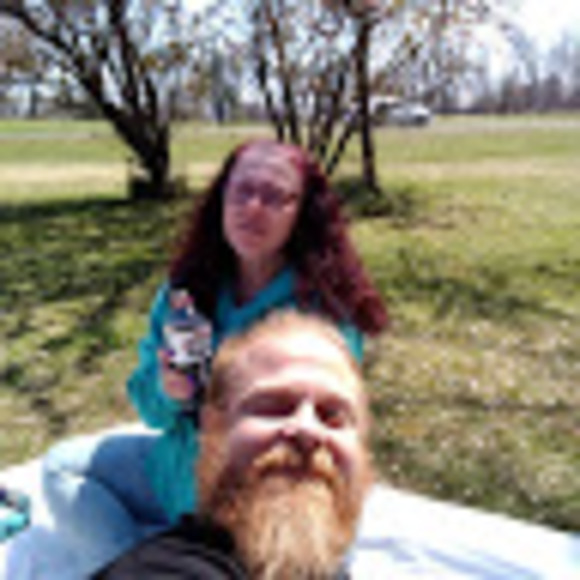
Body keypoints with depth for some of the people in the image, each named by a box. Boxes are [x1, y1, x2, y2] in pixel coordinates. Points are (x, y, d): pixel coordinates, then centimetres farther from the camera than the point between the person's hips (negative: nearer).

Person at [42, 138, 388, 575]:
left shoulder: (325, 312, -20)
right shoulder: (188, 289, -4)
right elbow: (148, 401, 2)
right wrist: (165, 393, -21)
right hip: (179, 468, 6)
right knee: (62, 466, 5)